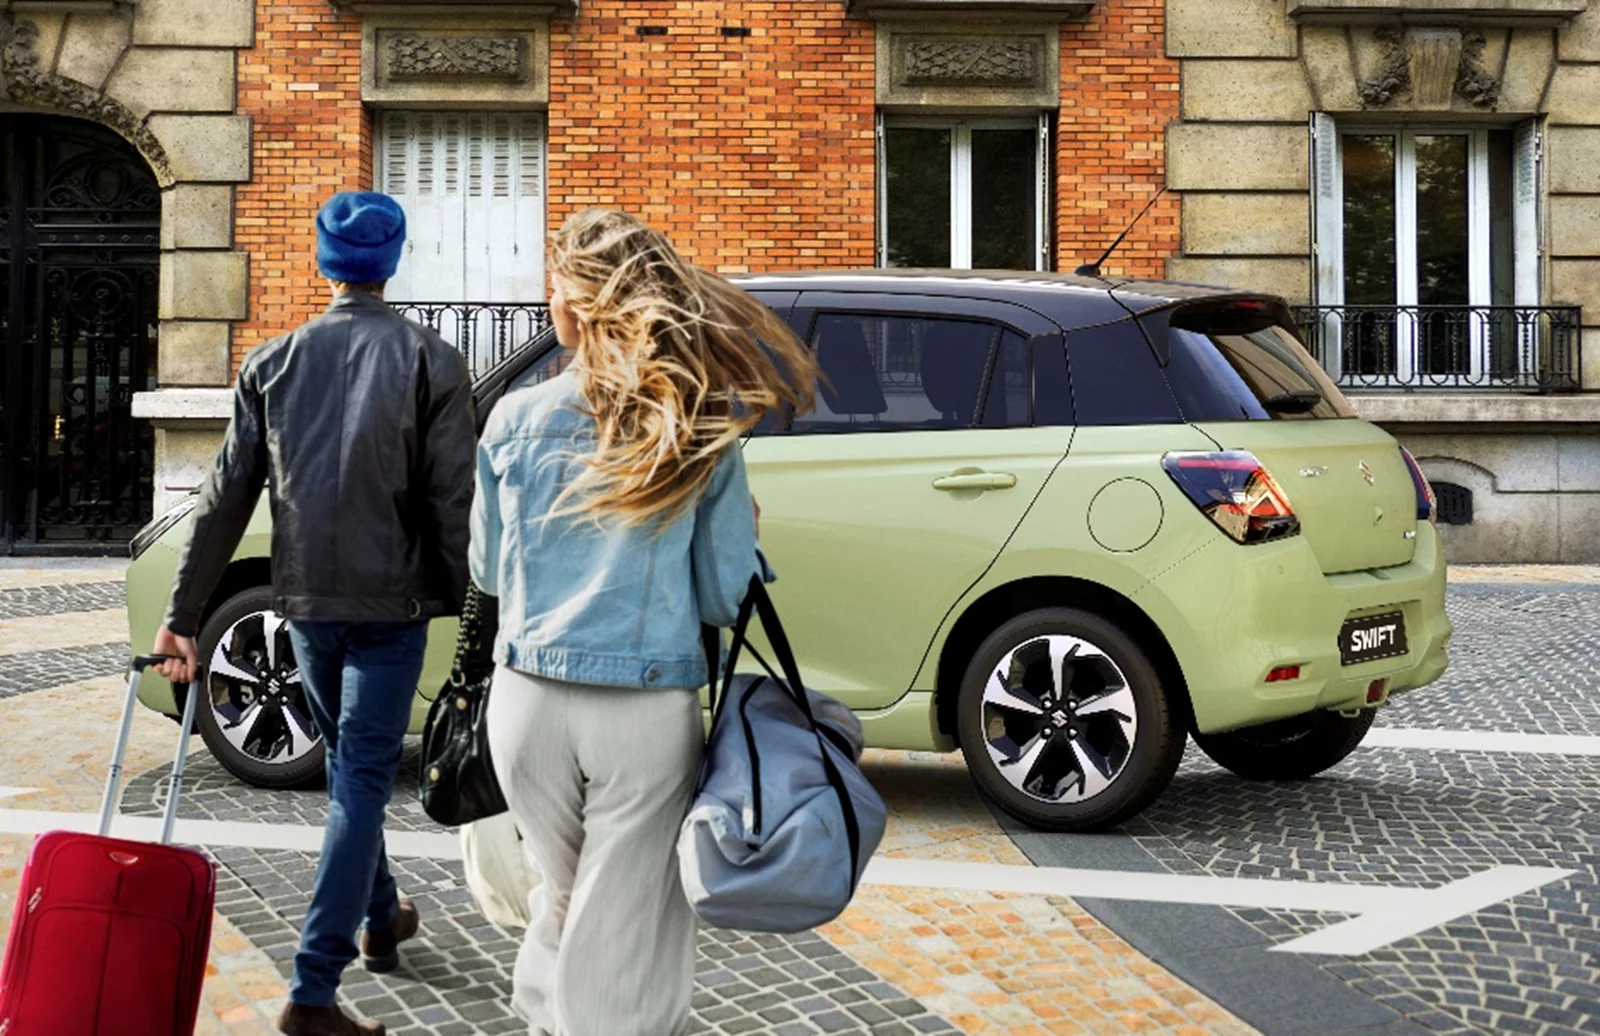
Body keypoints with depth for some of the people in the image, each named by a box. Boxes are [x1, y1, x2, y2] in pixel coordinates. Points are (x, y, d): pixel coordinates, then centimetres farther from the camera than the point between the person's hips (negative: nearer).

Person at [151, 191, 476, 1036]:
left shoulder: (271, 364, 3)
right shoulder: (430, 362, -7)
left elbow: (227, 498, 1)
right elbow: (452, 498, -11)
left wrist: (183, 616, 3)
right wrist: (458, 603, -3)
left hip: (305, 600, 4)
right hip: (390, 602, -4)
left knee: (352, 764, 22)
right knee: (361, 781, 0)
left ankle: (380, 917, 40)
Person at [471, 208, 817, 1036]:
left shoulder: (516, 420, -4)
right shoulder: (703, 431, -6)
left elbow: (488, 573, 7)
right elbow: (725, 597, -2)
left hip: (531, 700, 2)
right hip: (649, 711, -2)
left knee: (562, 897, 24)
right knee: (626, 931, 8)